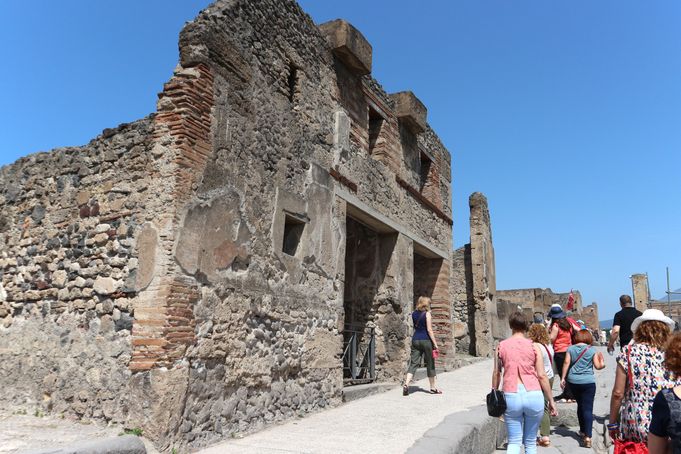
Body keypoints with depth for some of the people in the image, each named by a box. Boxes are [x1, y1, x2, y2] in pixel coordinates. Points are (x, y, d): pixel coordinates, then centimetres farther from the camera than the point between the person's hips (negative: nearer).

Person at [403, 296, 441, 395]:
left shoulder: (413, 314, 9)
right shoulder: (427, 314, -7)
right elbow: (429, 329, -12)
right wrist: (435, 343, -9)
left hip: (415, 340, 5)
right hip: (426, 340, -5)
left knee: (413, 363, 3)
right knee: (430, 364, 8)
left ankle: (406, 384, -14)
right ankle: (433, 388, 19)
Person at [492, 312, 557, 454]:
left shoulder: (501, 346, 4)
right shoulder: (533, 346, 0)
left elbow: (496, 373, 9)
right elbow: (542, 375, 0)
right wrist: (551, 401, 8)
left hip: (511, 395, 0)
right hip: (533, 395, 0)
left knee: (514, 442, 8)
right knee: (530, 442, 16)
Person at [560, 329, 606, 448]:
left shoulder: (570, 349, 2)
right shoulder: (591, 350, -1)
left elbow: (566, 363, -4)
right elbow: (597, 366, 0)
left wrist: (563, 378, 0)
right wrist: (602, 363, 23)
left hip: (573, 381, 2)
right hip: (588, 381, -2)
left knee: (580, 405, 22)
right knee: (588, 408, -4)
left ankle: (583, 430, 33)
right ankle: (587, 436, -14)